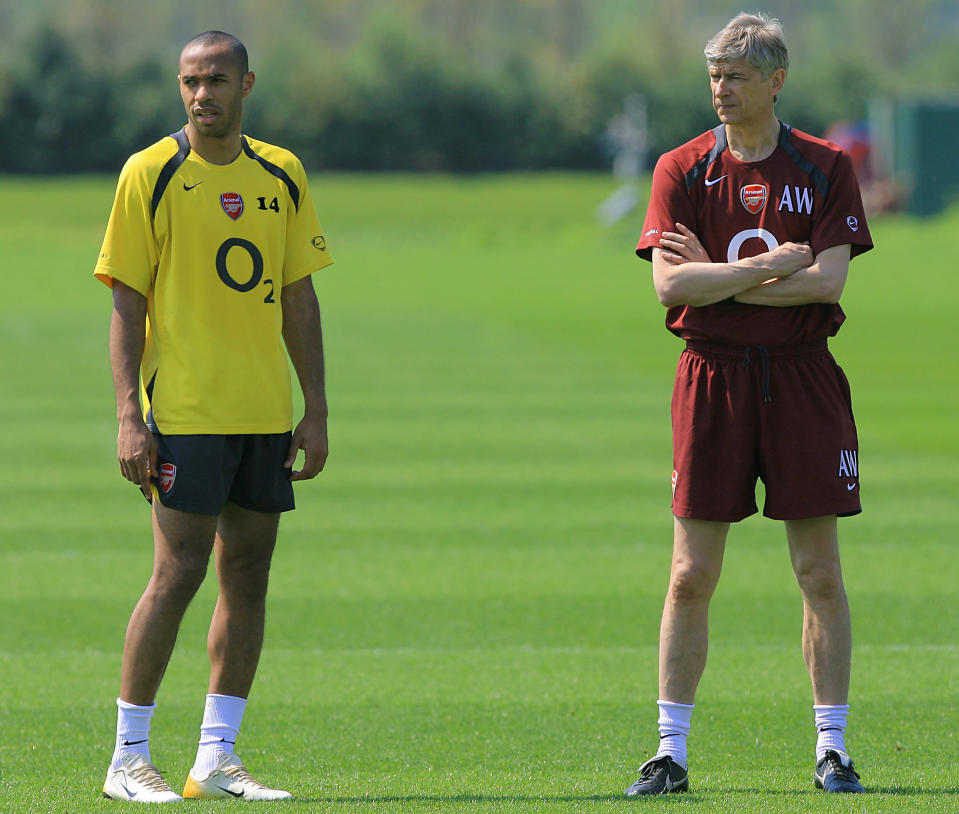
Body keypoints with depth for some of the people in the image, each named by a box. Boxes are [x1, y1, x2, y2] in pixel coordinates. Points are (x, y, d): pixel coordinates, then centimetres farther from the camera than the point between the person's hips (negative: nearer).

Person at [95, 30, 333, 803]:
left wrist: (315, 411, 9)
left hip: (266, 414, 5)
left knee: (248, 572, 5)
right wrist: (129, 415, -12)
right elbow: (126, 304, -5)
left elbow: (299, 299, 15)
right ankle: (129, 760, -1)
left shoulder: (281, 176, 10)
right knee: (179, 571, -9)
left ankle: (217, 759, 10)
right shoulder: (151, 175, -3)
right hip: (184, 412, -5)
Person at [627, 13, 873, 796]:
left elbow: (826, 280, -10)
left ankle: (833, 748, 8)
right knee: (692, 574, 0)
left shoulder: (826, 167, 2)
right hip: (713, 376, 0)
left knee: (820, 571, 2)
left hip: (804, 378, 0)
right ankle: (671, 752, 4)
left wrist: (720, 277, -10)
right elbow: (671, 284, -9)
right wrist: (771, 265, -14)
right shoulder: (683, 169, 3)